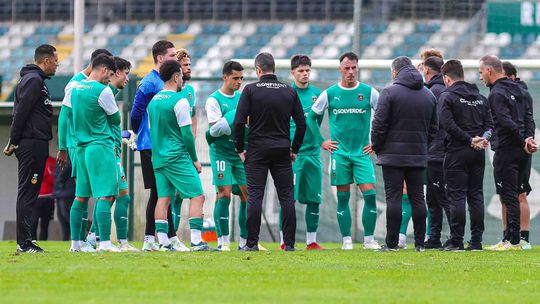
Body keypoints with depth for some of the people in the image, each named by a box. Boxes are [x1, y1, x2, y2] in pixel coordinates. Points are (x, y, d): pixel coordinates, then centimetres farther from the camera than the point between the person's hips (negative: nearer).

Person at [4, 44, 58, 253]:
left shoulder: (36, 80, 20)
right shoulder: (34, 81, -12)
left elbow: (20, 113, 20)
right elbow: (21, 112, -17)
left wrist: (14, 142, 16)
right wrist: (14, 142, -16)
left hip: (33, 146, 10)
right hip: (32, 144, -10)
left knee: (28, 193, 10)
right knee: (27, 193, -9)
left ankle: (24, 242, 12)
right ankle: (24, 242, -10)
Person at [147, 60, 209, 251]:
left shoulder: (154, 101, 13)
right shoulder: (179, 101, -11)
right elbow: (187, 134, -11)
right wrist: (195, 160, -3)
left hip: (159, 158, 8)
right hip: (178, 157, -8)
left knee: (163, 198, 7)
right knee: (197, 196, -5)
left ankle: (163, 241, 2)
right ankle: (196, 241, -14)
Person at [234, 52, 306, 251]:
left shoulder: (251, 90, -4)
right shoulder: (290, 92, 5)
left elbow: (239, 122, -8)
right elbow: (301, 123, 6)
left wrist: (240, 149, 2)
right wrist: (294, 149, 15)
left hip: (257, 151, -2)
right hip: (282, 151, 2)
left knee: (255, 197, -2)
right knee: (287, 197, 5)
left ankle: (252, 243, -4)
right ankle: (289, 243, 2)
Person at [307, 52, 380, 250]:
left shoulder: (369, 92, 2)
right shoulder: (329, 94, 2)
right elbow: (311, 117, 13)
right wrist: (321, 141, 6)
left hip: (362, 152, 0)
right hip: (339, 152, 0)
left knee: (370, 195, -9)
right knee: (343, 198, 1)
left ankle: (369, 239, -2)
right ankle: (347, 240, 6)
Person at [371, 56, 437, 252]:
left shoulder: (389, 93, -7)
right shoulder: (429, 95, 11)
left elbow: (379, 125, -10)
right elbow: (433, 128, 15)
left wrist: (376, 148, 3)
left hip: (393, 155, -5)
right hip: (418, 156, 5)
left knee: (394, 198, -4)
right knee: (417, 198, 7)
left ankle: (392, 243, -6)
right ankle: (420, 243, 6)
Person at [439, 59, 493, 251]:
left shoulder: (447, 97, -5)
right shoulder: (480, 97, 15)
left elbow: (448, 125, -16)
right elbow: (490, 124, 10)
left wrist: (470, 140, -13)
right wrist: (481, 138, -3)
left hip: (457, 152, -5)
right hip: (478, 155, 5)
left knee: (456, 196, -4)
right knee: (476, 195, 8)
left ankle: (456, 241, -7)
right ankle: (476, 241, 7)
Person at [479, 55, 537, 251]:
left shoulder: (496, 94, -12)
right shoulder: (519, 90, 16)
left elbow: (507, 123, -20)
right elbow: (529, 117, 10)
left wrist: (523, 142, -13)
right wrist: (528, 138, -2)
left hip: (506, 151, -8)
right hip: (521, 153, 8)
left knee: (509, 196, -6)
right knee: (513, 196, 13)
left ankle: (513, 241, -8)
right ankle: (511, 239, 14)